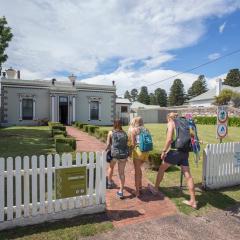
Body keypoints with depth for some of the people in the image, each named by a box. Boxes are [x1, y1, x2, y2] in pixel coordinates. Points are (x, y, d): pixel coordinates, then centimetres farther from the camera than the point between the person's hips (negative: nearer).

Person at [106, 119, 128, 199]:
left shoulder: (111, 132, 3)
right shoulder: (124, 133, 11)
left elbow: (108, 144, -2)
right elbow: (126, 144, 7)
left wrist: (106, 149, 18)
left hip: (114, 154, -1)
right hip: (124, 154, 2)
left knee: (111, 167, 28)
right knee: (121, 172, 11)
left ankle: (109, 182, 45)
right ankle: (121, 192, 12)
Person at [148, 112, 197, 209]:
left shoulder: (171, 123, -4)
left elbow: (169, 139, -17)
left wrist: (164, 151, -10)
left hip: (175, 151, -6)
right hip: (185, 152, 6)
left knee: (161, 168, 14)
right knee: (188, 176, 8)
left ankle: (155, 189, 29)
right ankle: (193, 201, 14)